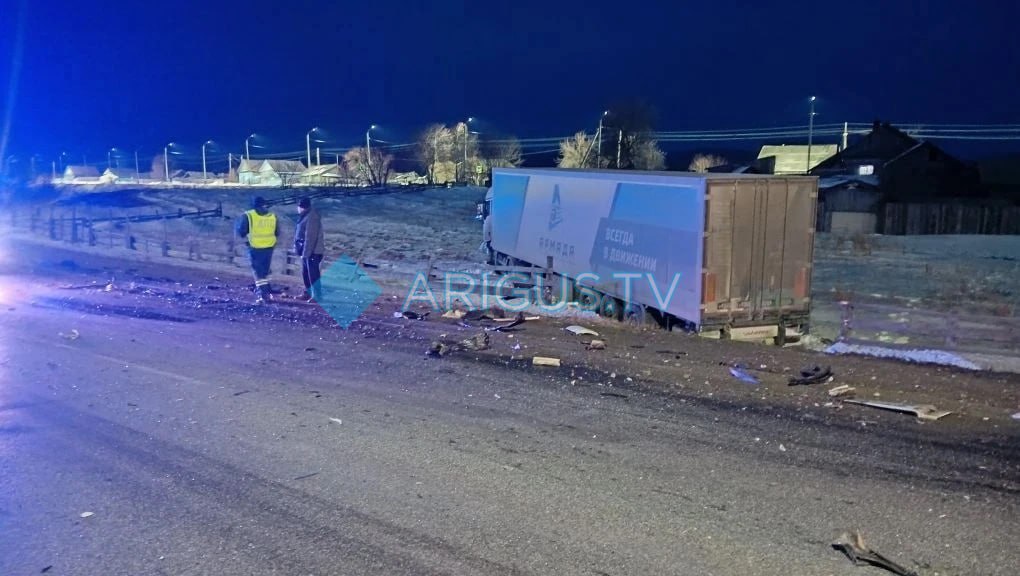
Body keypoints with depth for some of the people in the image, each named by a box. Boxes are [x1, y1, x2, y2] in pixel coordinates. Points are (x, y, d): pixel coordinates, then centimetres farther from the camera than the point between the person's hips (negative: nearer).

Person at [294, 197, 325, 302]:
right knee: (305, 272, 19)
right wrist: (303, 251, 19)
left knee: (313, 273, -6)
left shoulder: (312, 217, -21)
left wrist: (306, 252, -23)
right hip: (307, 250, 11)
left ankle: (317, 296, -1)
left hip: (313, 251, -11)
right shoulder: (306, 216, 12)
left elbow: (310, 237, -24)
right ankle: (308, 293, 30)